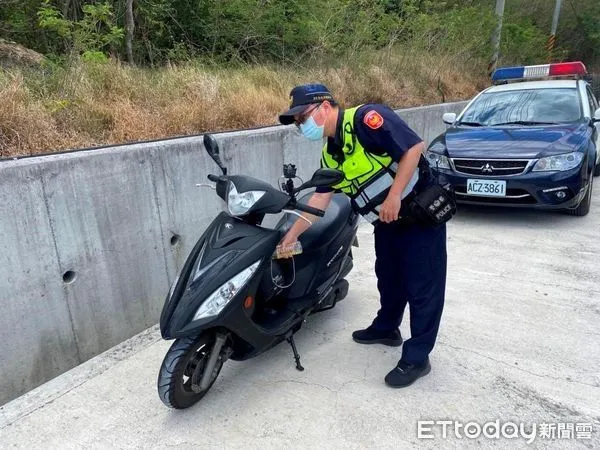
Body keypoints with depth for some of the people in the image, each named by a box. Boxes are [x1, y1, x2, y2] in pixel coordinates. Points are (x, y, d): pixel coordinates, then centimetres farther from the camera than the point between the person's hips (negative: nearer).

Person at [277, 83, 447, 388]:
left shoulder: (365, 118, -20)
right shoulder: (330, 154, 5)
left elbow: (414, 147, -24)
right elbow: (320, 198, 7)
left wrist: (393, 197, -26)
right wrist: (292, 234, 5)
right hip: (387, 223, 8)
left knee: (422, 284, 0)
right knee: (388, 276, 22)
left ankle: (416, 357, 9)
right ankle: (386, 328, 42)